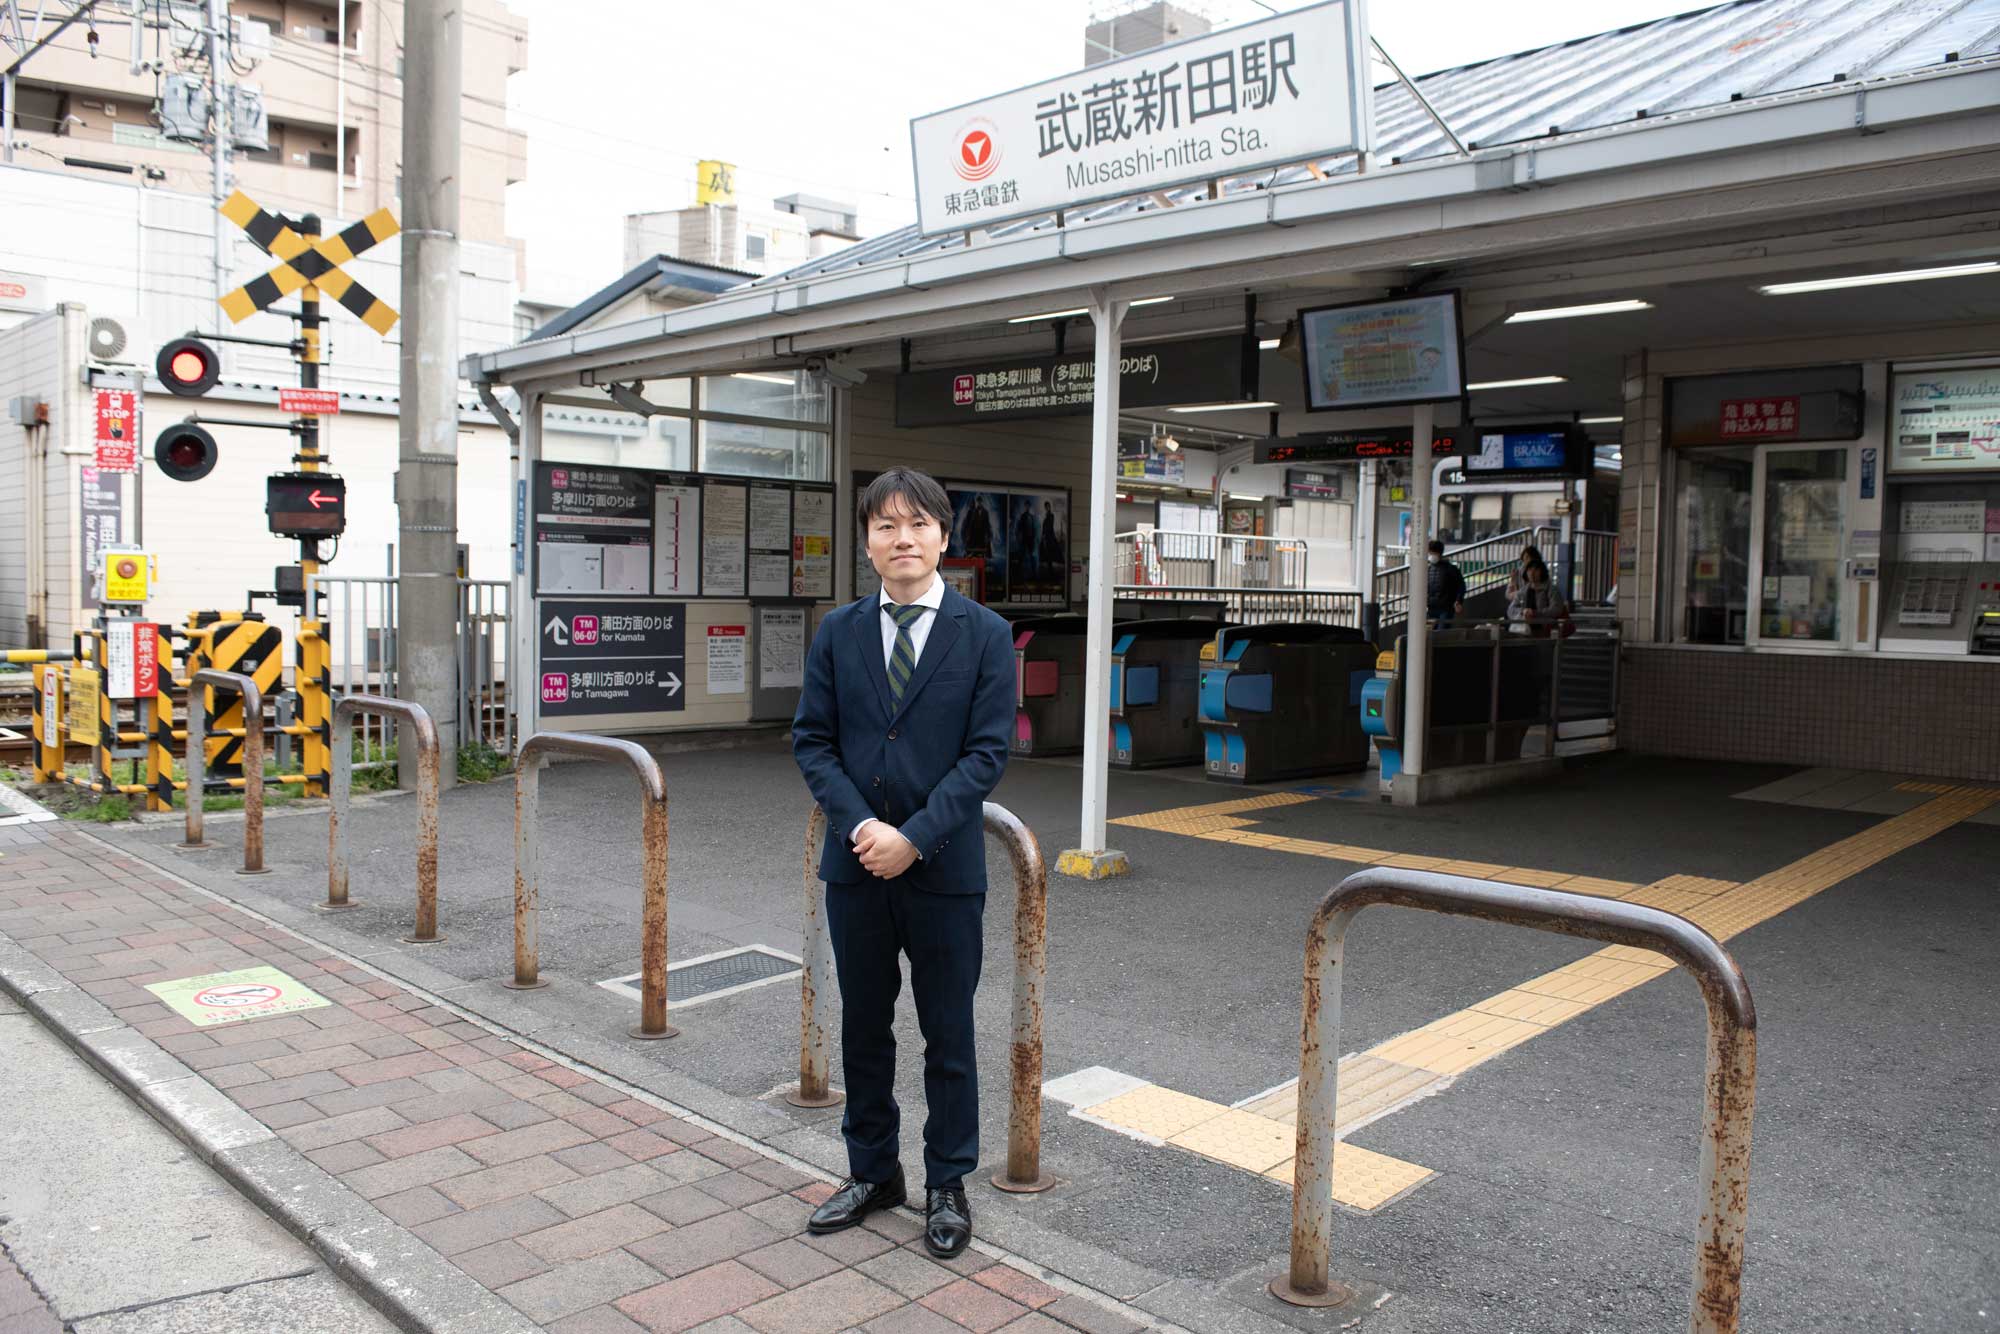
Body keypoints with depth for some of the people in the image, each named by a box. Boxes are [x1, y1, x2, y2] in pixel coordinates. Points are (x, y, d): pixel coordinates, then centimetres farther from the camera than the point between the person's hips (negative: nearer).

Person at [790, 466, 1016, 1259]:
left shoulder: (984, 634, -4)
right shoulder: (838, 632, 4)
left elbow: (988, 750, -9)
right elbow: (812, 741, 2)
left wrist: (913, 837, -17)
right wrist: (859, 824, -13)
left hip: (944, 868, -3)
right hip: (855, 864, 3)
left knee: (948, 1036, 9)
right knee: (863, 1028, 15)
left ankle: (947, 1186, 26)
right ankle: (872, 1172, 33)